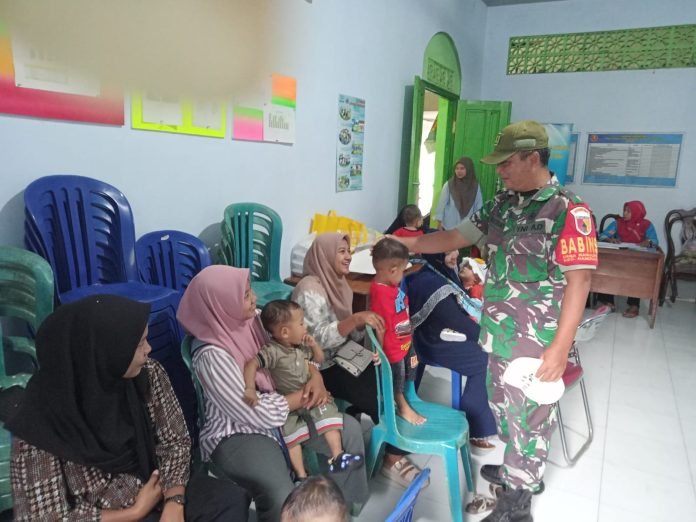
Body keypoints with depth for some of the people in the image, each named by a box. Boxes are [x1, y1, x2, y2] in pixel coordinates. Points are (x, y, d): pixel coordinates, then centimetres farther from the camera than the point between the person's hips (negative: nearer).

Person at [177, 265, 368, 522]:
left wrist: (315, 376, -14)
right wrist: (306, 395, -14)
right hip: (239, 434, -8)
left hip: (279, 412, 8)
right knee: (281, 498, -29)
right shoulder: (212, 356, -27)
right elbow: (257, 414, -24)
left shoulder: (252, 319, -7)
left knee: (349, 428, 4)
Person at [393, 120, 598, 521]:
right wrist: (405, 244, 10)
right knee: (504, 408, 22)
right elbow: (458, 237, 14)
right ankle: (522, 471, 46)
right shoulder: (502, 203, 6)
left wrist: (560, 347, -23)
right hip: (499, 333, 7)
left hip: (537, 342, -7)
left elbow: (578, 280, -20)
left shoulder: (568, 210, -16)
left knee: (528, 415, 9)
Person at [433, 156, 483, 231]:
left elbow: (479, 207, 4)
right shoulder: (448, 185, -4)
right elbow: (442, 204, 0)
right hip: (450, 226, -1)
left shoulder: (475, 186, 0)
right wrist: (440, 222, -2)